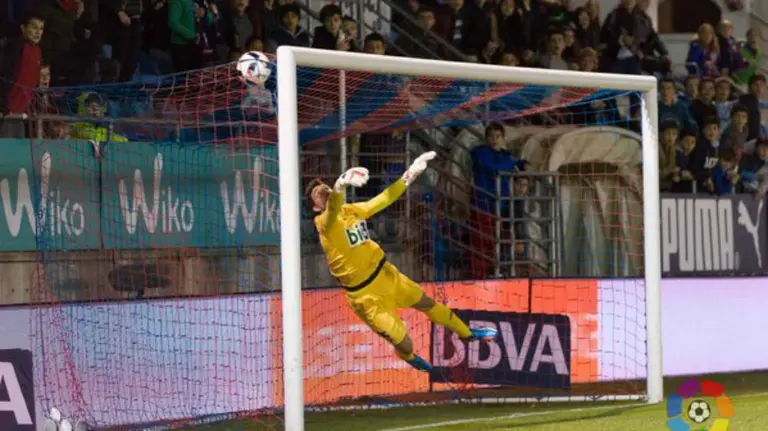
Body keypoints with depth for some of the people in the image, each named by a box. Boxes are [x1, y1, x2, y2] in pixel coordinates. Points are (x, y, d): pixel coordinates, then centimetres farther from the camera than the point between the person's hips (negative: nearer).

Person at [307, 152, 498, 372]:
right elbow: (332, 208, -46)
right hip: (365, 295, -7)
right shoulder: (325, 223, -23)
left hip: (385, 273, 7)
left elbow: (383, 200, 13)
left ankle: (467, 334, 51)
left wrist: (410, 175, 10)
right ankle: (409, 358, 37)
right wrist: (339, 188, -69)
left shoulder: (351, 210, 1)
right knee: (404, 345, -2)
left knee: (427, 303, 24)